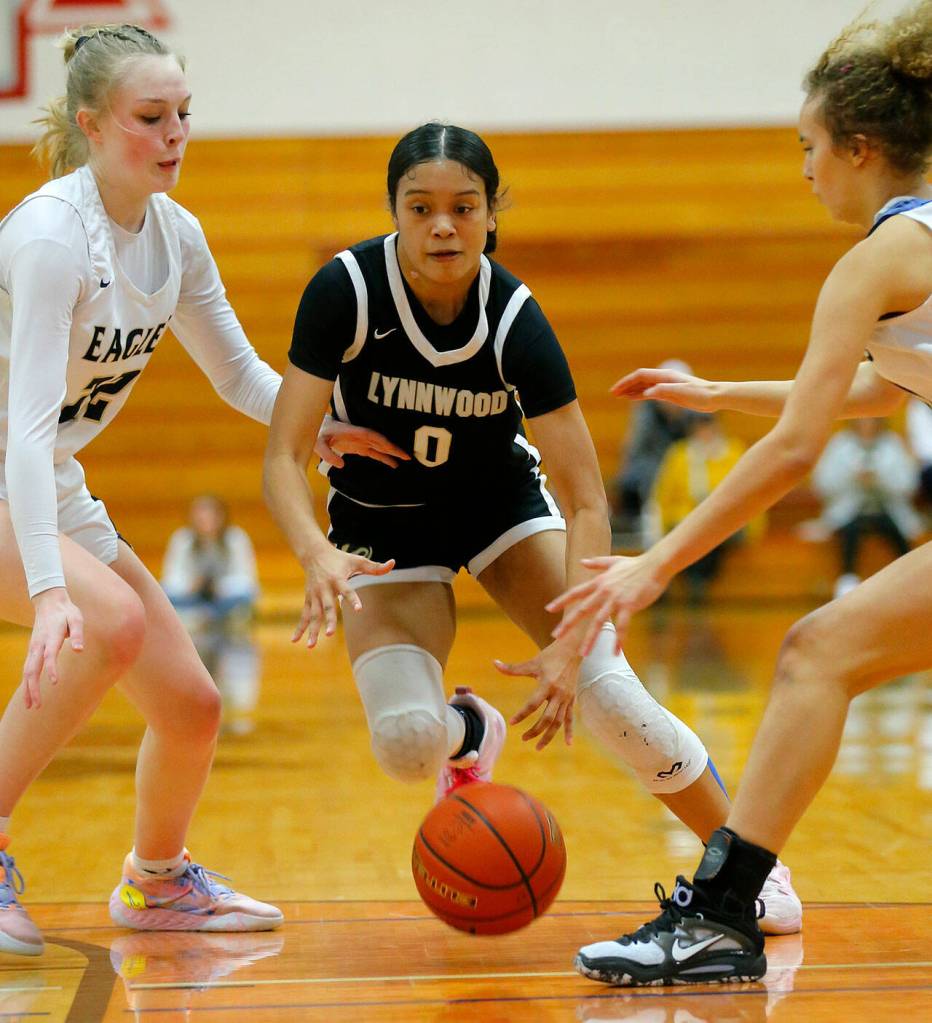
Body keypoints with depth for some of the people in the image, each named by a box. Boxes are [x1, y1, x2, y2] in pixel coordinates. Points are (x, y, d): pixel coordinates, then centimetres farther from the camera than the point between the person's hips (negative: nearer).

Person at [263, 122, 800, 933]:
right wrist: (316, 552, -45)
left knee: (603, 685, -18)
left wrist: (571, 644, -35)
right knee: (406, 744, -21)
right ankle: (469, 733, 19)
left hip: (501, 500, 0)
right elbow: (284, 456, -24)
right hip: (382, 523, 0)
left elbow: (586, 501, -24)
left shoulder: (514, 318, -25)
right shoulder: (346, 291, -26)